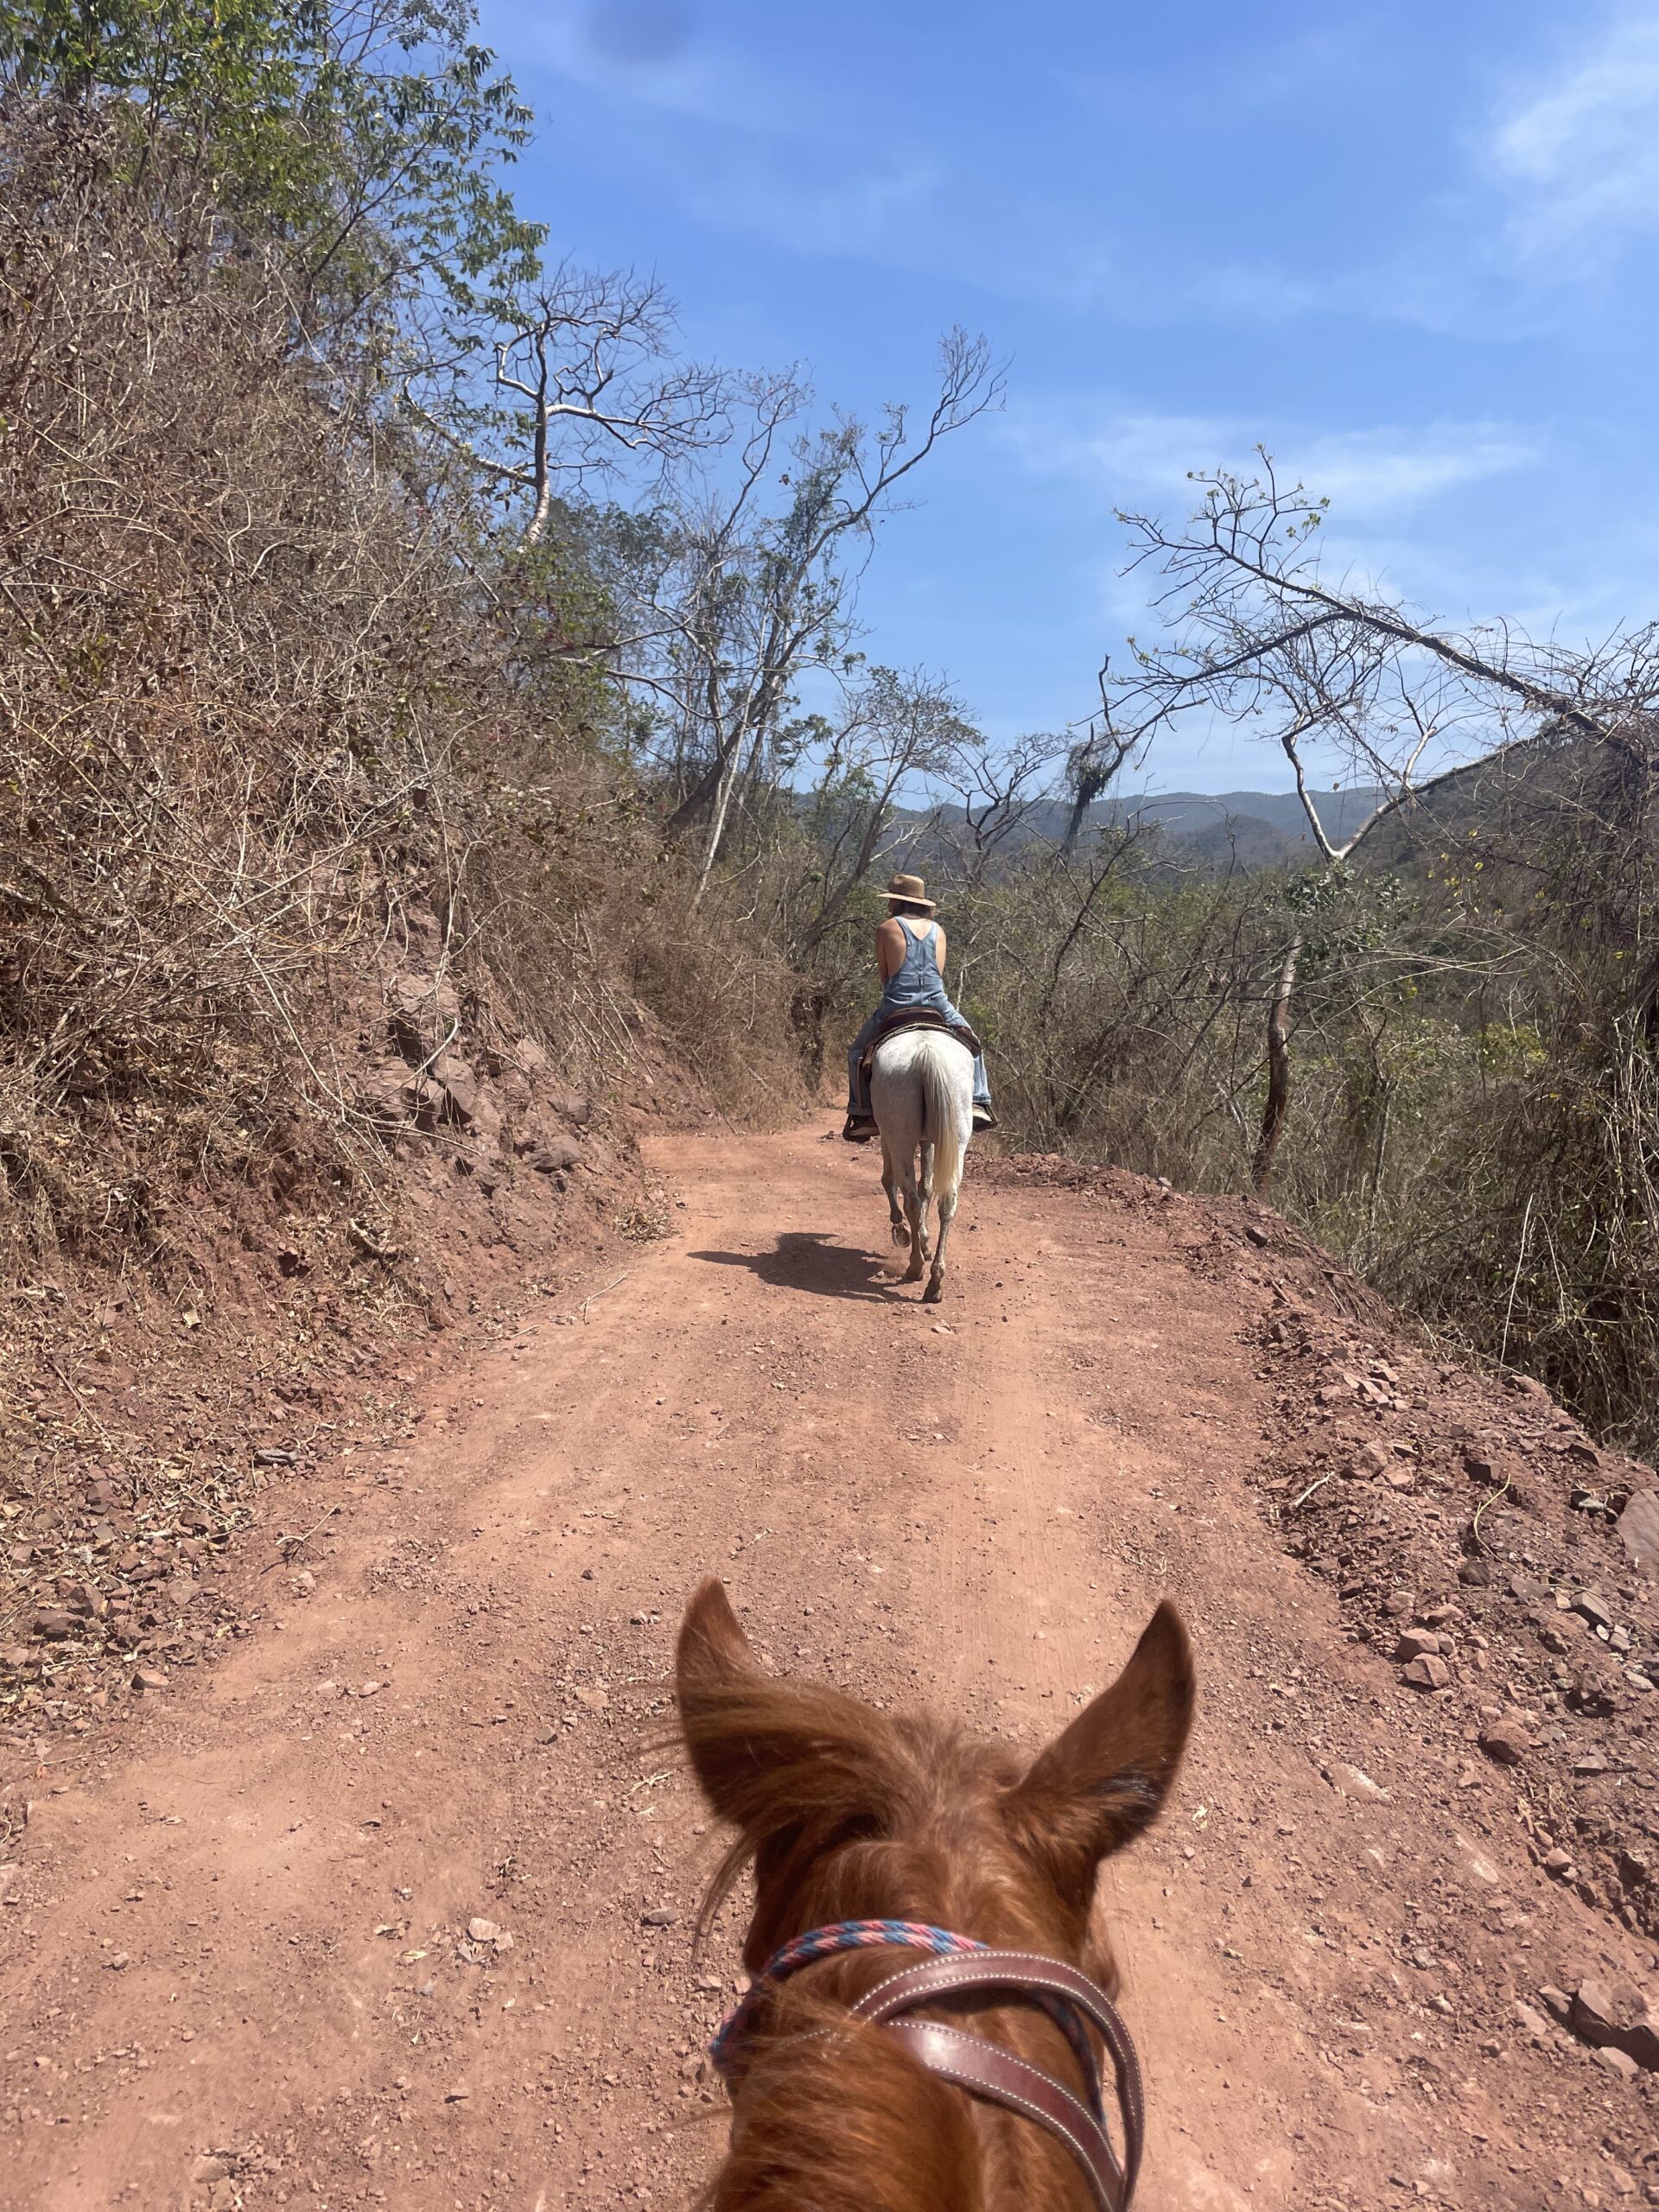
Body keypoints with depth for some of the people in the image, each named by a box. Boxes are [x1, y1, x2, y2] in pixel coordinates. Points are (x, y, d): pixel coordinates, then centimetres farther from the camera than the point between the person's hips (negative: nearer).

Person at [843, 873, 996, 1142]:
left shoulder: (887, 929, 2)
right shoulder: (937, 931, 13)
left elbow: (884, 976, 4)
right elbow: (939, 974, 13)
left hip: (896, 1006, -3)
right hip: (937, 1005, 3)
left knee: (857, 1053, 16)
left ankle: (863, 1114, 6)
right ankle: (978, 1102, 9)